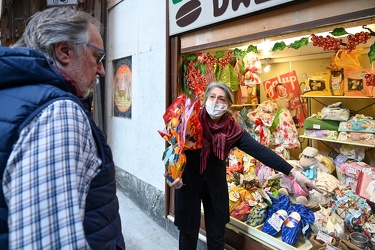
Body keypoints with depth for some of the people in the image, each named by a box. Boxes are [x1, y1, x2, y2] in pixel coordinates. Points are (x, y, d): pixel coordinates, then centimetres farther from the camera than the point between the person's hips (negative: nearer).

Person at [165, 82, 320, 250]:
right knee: (188, 231, 11)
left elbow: (260, 151, -17)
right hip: (188, 182, -2)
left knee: (217, 234, 14)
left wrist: (294, 173, -22)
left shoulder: (232, 129, -12)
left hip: (215, 184, 2)